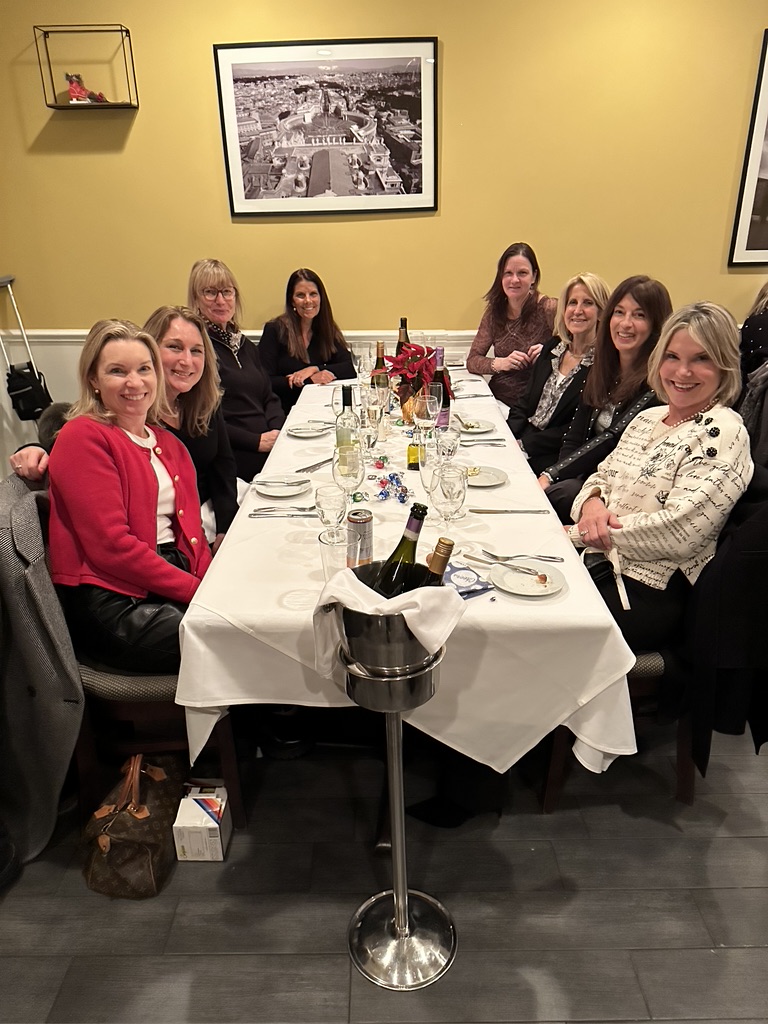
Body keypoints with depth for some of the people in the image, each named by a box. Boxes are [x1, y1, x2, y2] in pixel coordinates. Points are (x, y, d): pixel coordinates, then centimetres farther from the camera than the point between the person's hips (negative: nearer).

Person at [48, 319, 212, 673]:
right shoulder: (82, 438, -5)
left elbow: (190, 529, 13)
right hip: (110, 603, -7)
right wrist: (196, 590, -15)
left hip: (179, 579, 8)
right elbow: (111, 545, -14)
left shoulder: (167, 443, 19)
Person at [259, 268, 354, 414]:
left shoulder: (327, 330, 12)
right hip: (283, 413, -3)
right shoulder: (274, 330, -2)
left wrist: (314, 369, -12)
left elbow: (349, 369, 4)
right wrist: (311, 380, -15)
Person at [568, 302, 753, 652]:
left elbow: (678, 533, -20)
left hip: (652, 593, -7)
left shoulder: (723, 434, -12)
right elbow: (602, 476, 17)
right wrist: (593, 503, -10)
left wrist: (577, 533, -16)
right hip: (598, 563, 7)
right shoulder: (648, 417, 12)